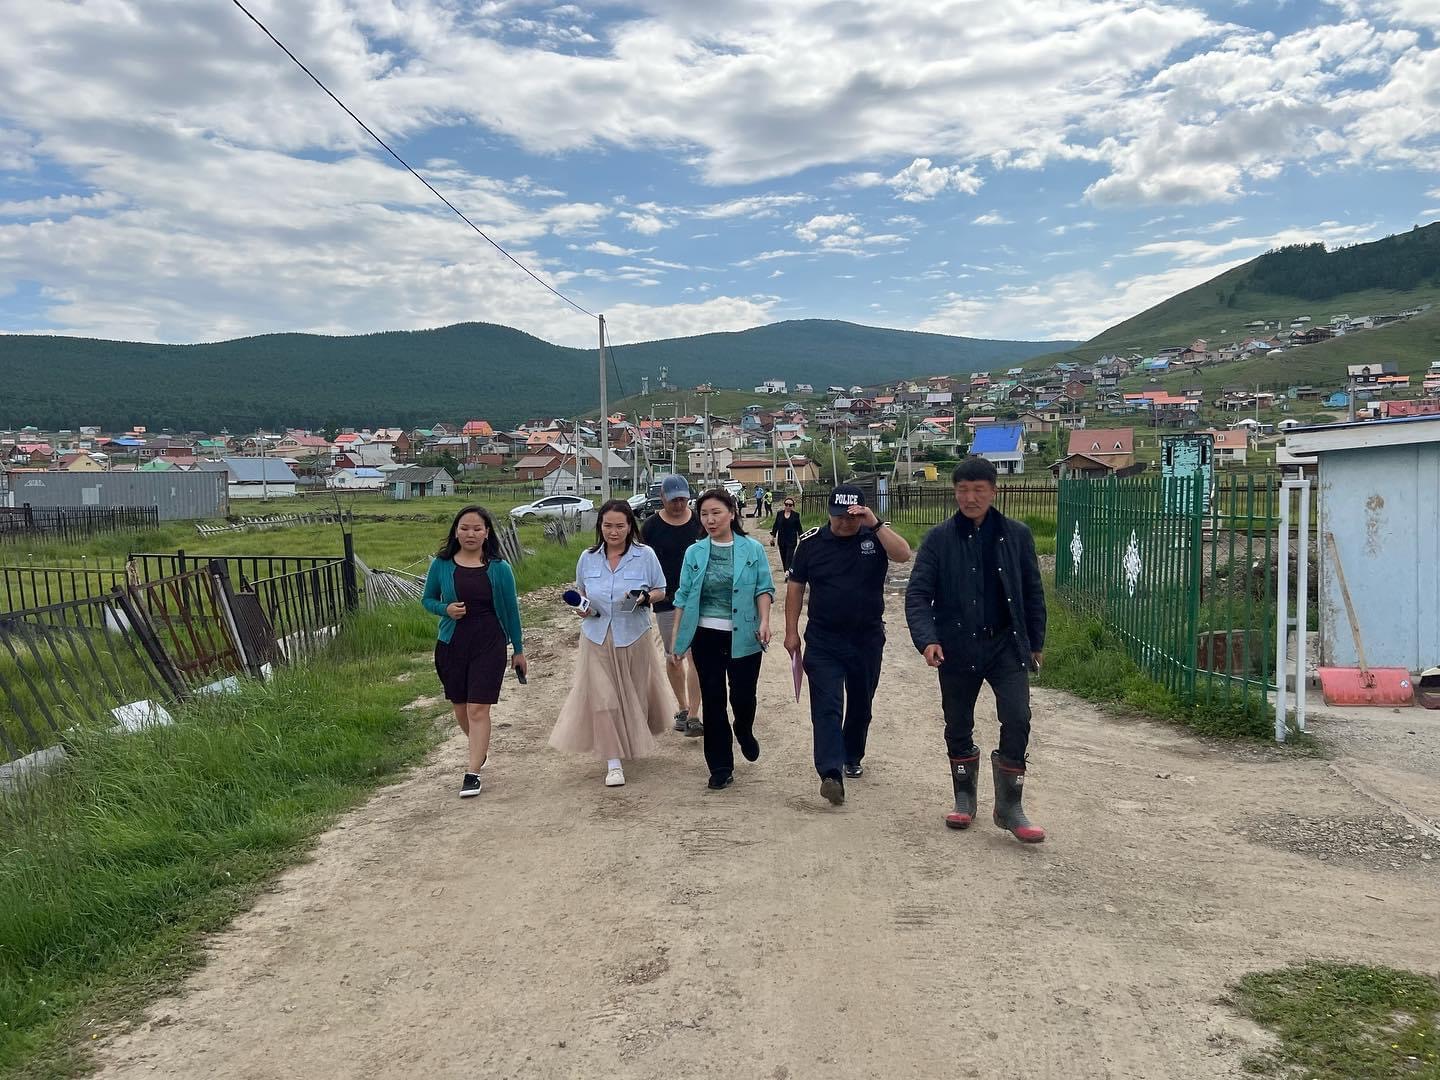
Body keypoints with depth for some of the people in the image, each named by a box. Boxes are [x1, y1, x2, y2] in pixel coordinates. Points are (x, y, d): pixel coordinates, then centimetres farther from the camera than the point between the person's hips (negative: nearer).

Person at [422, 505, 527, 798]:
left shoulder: (498, 568, -4)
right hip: (451, 643, 3)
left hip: (489, 644, -3)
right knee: (460, 706, 15)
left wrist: (518, 650, 8)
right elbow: (427, 599, 11)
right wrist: (445, 609, -12)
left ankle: (472, 773, -2)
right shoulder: (442, 565, -1)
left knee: (478, 709, -8)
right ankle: (482, 749, 42)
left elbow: (511, 609, 4)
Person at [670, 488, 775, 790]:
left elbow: (764, 588, 0)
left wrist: (764, 621, -15)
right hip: (706, 637, 2)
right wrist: (676, 637, 5)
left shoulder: (753, 550, -1)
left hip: (743, 637, -1)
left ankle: (744, 733, 39)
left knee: (743, 696, 3)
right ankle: (721, 767, 14)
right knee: (712, 700, 4)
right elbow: (684, 597, 6)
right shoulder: (695, 553, 3)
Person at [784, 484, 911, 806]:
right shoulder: (811, 542, -3)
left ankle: (852, 757, 37)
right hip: (823, 641, -1)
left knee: (860, 704, 16)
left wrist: (875, 524, -31)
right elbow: (795, 586, 3)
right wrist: (792, 631, 1)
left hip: (868, 639, 1)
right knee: (827, 706, -12)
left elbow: (903, 554, -23)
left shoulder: (876, 535, -3)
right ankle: (831, 773, -18)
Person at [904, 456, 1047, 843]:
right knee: (958, 728, 11)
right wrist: (927, 639, -22)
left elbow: (1033, 592, 9)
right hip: (956, 648, 0)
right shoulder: (939, 539, -4)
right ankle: (964, 799, 31)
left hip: (1006, 644, 0)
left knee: (1017, 720, -11)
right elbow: (918, 593, -8)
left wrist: (1036, 642, 10)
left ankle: (1009, 807, 5)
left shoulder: (1016, 535, 1)